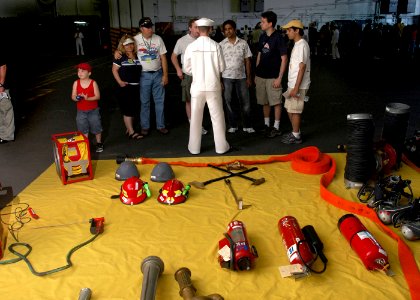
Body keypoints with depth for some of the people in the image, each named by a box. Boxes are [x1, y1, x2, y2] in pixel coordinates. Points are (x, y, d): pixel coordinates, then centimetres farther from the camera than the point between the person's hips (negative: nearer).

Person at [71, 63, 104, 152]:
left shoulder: (93, 83, -10)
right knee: (83, 130, 11)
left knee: (96, 128, 10)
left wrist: (87, 98, -28)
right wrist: (76, 98, -25)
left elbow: (98, 96, -14)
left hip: (93, 111, -2)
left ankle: (99, 143, 29)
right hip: (81, 111, 2)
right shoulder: (76, 83, -3)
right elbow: (73, 96, -2)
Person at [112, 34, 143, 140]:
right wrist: (120, 82, -13)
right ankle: (131, 132, 2)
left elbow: (140, 69, 16)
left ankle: (128, 128, 26)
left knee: (135, 108, 11)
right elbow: (114, 70, -4)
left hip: (136, 86, 5)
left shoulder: (138, 56, 9)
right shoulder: (120, 57, -4)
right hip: (125, 87, -5)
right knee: (127, 110, -2)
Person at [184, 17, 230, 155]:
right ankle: (221, 146, 17)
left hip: (197, 86, 1)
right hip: (213, 86, -1)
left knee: (196, 117, 11)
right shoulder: (216, 46, -8)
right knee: (217, 117, 9)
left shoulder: (191, 46, -6)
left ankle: (194, 147, 19)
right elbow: (222, 68, -3)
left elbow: (187, 68, 1)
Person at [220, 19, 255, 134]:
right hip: (227, 77, 0)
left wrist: (249, 77, 2)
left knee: (245, 102, 4)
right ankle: (233, 125, 19)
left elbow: (247, 61, 6)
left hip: (241, 77, 1)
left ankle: (247, 126, 16)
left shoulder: (243, 43, 3)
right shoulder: (221, 45, 1)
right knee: (228, 102, 6)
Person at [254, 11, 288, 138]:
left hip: (273, 77, -6)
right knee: (264, 102, 12)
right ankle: (266, 125, 25)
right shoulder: (262, 37, 8)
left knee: (276, 102, 3)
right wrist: (256, 73, 13)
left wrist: (279, 78, -15)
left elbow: (284, 59, -11)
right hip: (261, 76, 6)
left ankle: (276, 127, 13)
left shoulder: (278, 38, -10)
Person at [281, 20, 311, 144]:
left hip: (298, 85, -10)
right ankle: (295, 132, 28)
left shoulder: (302, 45, -16)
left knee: (294, 110, -1)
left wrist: (296, 87, -23)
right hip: (292, 84, 10)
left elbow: (302, 68, -21)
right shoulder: (297, 44, 14)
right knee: (289, 109, 16)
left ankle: (296, 136, 10)